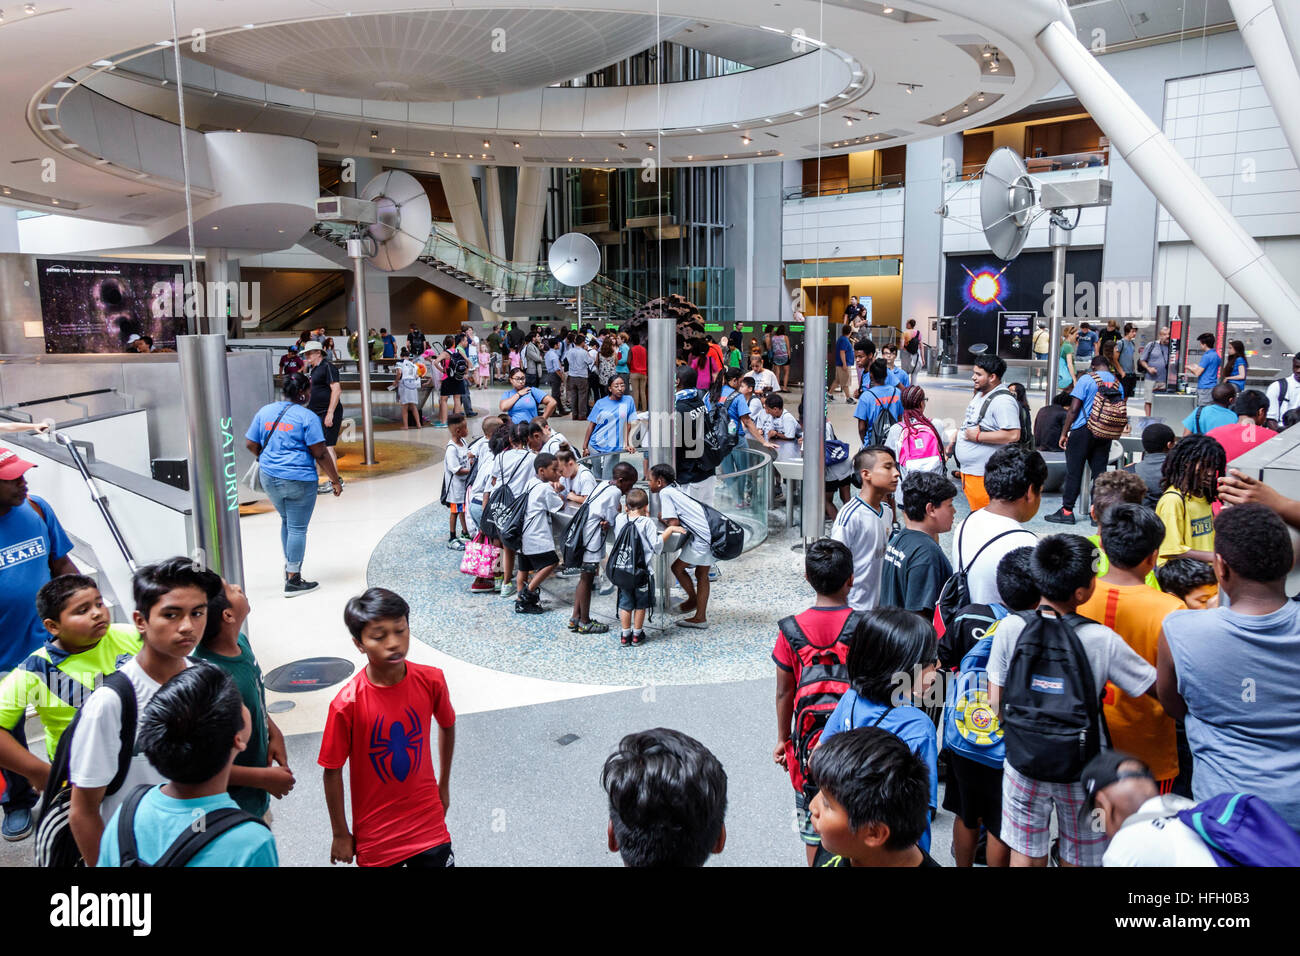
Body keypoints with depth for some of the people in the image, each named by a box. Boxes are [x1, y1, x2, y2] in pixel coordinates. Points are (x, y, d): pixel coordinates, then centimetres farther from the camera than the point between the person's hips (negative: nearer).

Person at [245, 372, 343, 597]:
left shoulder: (265, 411, 6)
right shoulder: (307, 417, -12)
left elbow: (250, 444, 12)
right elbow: (320, 453, -13)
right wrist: (335, 480, -6)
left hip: (269, 478, 6)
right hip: (299, 480, -6)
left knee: (286, 521, 25)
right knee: (297, 529, 2)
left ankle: (289, 566, 31)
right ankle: (293, 580, 7)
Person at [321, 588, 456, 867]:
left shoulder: (430, 681, -14)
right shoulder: (347, 705, -22)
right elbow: (332, 773, -10)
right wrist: (340, 834, -1)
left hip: (428, 822, 2)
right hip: (376, 834, -2)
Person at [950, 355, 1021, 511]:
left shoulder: (1003, 400, -18)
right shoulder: (979, 394, 14)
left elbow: (1013, 435, -26)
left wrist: (978, 436, -22)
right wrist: (953, 443, 21)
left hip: (983, 473, -10)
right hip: (967, 469, 10)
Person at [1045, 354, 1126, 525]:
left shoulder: (1086, 379, -6)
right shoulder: (1118, 383, 8)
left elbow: (1074, 409, -10)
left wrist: (1064, 433, -4)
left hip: (1083, 431, -5)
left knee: (1074, 471, 0)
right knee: (1100, 471, 7)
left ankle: (1067, 511, 3)